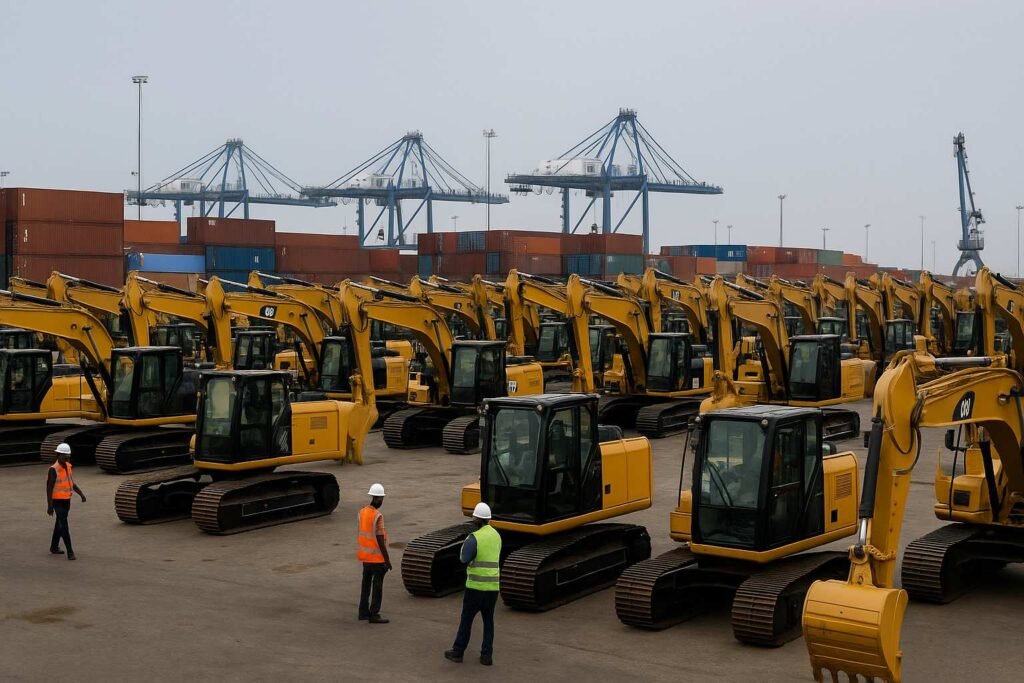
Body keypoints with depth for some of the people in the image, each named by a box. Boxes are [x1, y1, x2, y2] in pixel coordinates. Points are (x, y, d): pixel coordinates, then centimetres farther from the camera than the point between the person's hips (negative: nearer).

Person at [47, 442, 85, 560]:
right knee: (64, 526, -10)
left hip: (67, 501, 8)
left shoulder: (67, 466, 4)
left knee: (59, 524, 18)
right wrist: (49, 506, -20)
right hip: (58, 502, -8)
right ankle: (70, 552, -7)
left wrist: (81, 494, 3)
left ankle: (54, 547, 33)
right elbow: (49, 488, -20)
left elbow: (71, 482, 14)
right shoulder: (53, 469, -21)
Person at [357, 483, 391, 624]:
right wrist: (387, 559, -14)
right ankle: (374, 615, 3)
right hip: (377, 557, -8)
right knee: (377, 586, 1)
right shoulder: (378, 516, -20)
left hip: (365, 556, 8)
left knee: (366, 584, 16)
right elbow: (380, 539, -20)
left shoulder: (362, 512, 3)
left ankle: (363, 612, 21)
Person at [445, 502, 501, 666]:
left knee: (466, 619, 6)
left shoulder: (474, 538, -14)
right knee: (488, 620, 12)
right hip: (493, 586, 5)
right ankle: (486, 655, 10)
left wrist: (464, 546, 3)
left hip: (476, 585, -5)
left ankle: (457, 652, 14)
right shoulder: (496, 535, 8)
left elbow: (464, 559, -13)